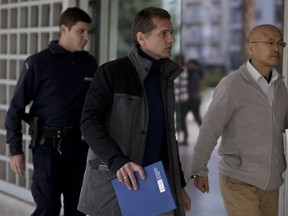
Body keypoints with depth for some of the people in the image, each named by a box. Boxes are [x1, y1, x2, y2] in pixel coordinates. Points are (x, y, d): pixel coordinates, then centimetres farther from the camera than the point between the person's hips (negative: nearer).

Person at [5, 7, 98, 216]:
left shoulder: (90, 63, 5)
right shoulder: (38, 63, -7)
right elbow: (16, 108, -5)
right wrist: (15, 149, -8)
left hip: (79, 145, 4)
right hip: (48, 145, -4)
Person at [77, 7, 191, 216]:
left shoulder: (166, 78, 12)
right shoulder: (111, 72, -7)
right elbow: (90, 122, -16)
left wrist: (179, 183, 17)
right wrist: (118, 161, -31)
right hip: (114, 183, -5)